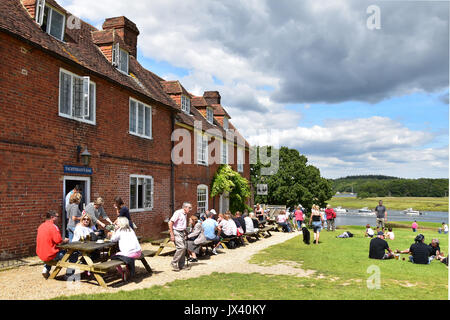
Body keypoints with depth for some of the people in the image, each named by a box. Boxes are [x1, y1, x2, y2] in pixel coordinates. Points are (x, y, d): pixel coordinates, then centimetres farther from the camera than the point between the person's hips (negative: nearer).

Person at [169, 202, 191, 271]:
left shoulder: (185, 214, 13)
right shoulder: (178, 213, -14)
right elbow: (170, 223, -18)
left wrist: (185, 233, 16)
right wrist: (172, 235, -19)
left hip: (182, 233, 9)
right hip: (176, 232, -9)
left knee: (183, 248, 6)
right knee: (181, 247, -16)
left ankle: (181, 265, 15)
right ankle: (174, 263, -5)